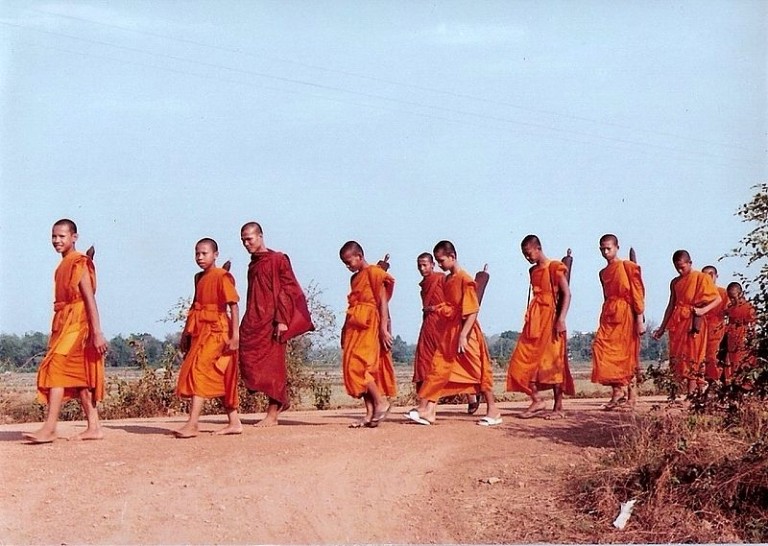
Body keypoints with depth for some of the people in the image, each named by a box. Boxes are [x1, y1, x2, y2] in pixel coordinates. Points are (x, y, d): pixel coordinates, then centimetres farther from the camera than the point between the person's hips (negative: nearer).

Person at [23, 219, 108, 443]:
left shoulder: (79, 263, -9)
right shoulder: (64, 265, 16)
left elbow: (90, 299, -16)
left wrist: (97, 333, -22)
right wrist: (55, 332, 17)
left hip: (77, 324, -9)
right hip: (64, 323, 9)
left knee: (56, 368, -15)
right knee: (79, 376, 7)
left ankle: (49, 428, -16)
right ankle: (94, 427, 10)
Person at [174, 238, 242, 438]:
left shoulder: (221, 276, -9)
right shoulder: (199, 278, 16)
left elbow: (233, 305, -13)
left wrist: (235, 334, -19)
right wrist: (186, 334, 18)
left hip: (216, 331, -8)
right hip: (200, 331, 8)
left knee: (199, 370, -16)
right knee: (218, 378, 10)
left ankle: (192, 425, -20)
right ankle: (234, 422, 17)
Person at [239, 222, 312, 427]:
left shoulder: (277, 260, -6)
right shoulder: (253, 264, 16)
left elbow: (288, 290, -10)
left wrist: (282, 320, -17)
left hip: (271, 322, -8)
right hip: (253, 322, 8)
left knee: (272, 365, -4)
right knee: (249, 362, 3)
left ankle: (273, 414, 1)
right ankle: (280, 400, 16)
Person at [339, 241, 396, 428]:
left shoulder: (374, 272, -5)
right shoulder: (355, 278, 20)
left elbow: (383, 302, -11)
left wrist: (384, 329, -18)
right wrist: (345, 332, 14)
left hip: (370, 327, -9)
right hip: (356, 327, 9)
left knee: (358, 365, -16)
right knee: (359, 367, 4)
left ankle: (381, 402, -9)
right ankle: (370, 413, 3)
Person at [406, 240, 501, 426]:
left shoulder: (465, 280, -14)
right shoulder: (447, 280, 12)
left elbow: (472, 311, -18)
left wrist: (463, 335, -22)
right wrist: (439, 309, 7)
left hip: (464, 333, -8)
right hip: (448, 333, 8)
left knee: (478, 371, 1)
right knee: (438, 369, 1)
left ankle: (493, 412, 11)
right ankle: (427, 410, 0)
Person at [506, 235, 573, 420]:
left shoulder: (555, 268, -6)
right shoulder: (533, 271, 16)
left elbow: (566, 294, -11)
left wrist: (561, 319, -20)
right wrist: (529, 317, 15)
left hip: (550, 318, -7)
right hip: (534, 320, 7)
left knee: (553, 362, -4)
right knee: (523, 361, -1)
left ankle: (558, 407, 2)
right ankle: (536, 400, 7)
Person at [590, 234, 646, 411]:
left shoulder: (628, 266, -2)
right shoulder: (603, 273, 18)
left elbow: (638, 292, -6)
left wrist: (640, 319, -12)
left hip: (626, 314, -6)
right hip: (609, 314, 6)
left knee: (626, 355, -5)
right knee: (601, 348, -6)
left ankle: (629, 398, 1)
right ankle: (618, 393, -1)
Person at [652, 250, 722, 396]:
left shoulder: (702, 278, 1)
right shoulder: (675, 282, 16)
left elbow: (717, 299, -4)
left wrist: (704, 310, -21)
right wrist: (662, 328, 18)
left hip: (693, 322, -6)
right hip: (677, 323, 6)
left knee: (692, 356, -11)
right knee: (677, 358, -1)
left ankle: (693, 392, -11)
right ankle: (687, 391, 2)